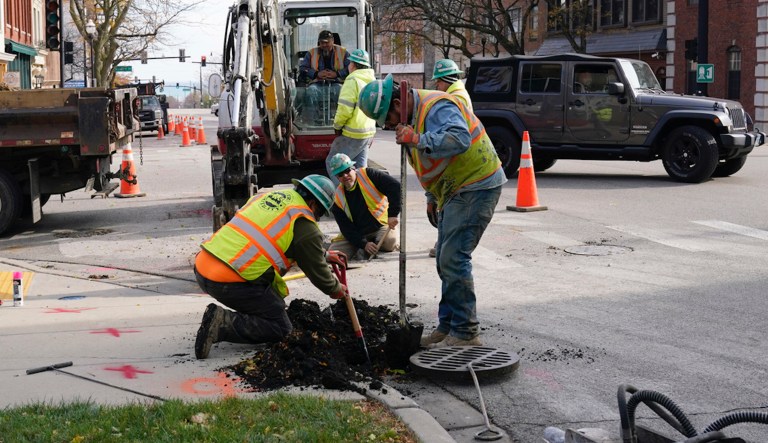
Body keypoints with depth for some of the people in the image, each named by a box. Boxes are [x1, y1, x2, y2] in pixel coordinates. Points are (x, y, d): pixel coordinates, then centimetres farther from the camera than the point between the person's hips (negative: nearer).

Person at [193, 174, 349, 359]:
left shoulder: (267, 196, 19)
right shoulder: (304, 225, -5)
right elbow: (316, 270, 5)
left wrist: (325, 256, 41)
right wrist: (336, 289, 25)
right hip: (230, 283, -9)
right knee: (281, 330, 4)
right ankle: (223, 323, -12)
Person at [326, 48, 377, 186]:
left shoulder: (353, 81, -15)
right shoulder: (372, 81, 13)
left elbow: (345, 109, -21)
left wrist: (337, 126, -5)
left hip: (352, 134, -9)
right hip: (368, 133, 9)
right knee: (360, 167, 14)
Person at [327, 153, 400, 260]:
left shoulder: (368, 175, -13)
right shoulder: (338, 199, -6)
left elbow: (395, 187, -22)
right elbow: (346, 228, -9)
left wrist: (392, 215, -29)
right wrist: (364, 244, -24)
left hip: (381, 225, -3)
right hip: (357, 235, 3)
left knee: (389, 242, -35)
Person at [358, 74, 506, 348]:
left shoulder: (437, 107, -21)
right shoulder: (413, 115, 12)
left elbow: (460, 139, -40)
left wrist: (418, 140, -37)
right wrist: (432, 198, 26)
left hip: (475, 186, -11)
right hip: (454, 191, 11)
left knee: (454, 258, -14)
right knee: (446, 260, 14)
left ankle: (465, 333, -9)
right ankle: (447, 327, 23)